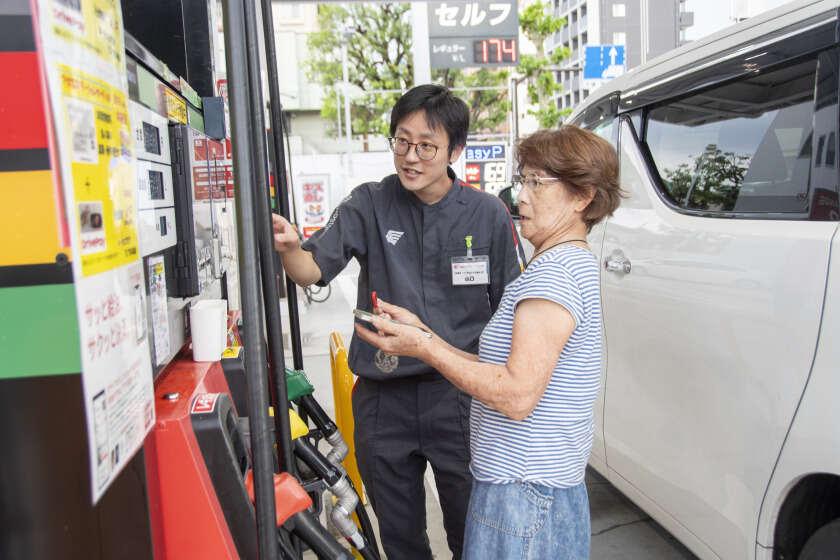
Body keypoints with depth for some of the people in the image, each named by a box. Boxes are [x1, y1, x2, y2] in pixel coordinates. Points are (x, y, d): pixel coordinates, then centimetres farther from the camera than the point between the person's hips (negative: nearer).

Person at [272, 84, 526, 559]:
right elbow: (313, 271, -9)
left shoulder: (488, 214, -4)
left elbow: (510, 312, 1)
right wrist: (289, 247, -31)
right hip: (383, 399, 1)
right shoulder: (370, 205, -2)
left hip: (460, 396, -1)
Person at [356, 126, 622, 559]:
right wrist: (423, 336, 3)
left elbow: (517, 395, -24)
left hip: (524, 492, -10)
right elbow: (503, 372, 10)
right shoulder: (572, 263, 15)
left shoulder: (555, 271, -18)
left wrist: (422, 347, -18)